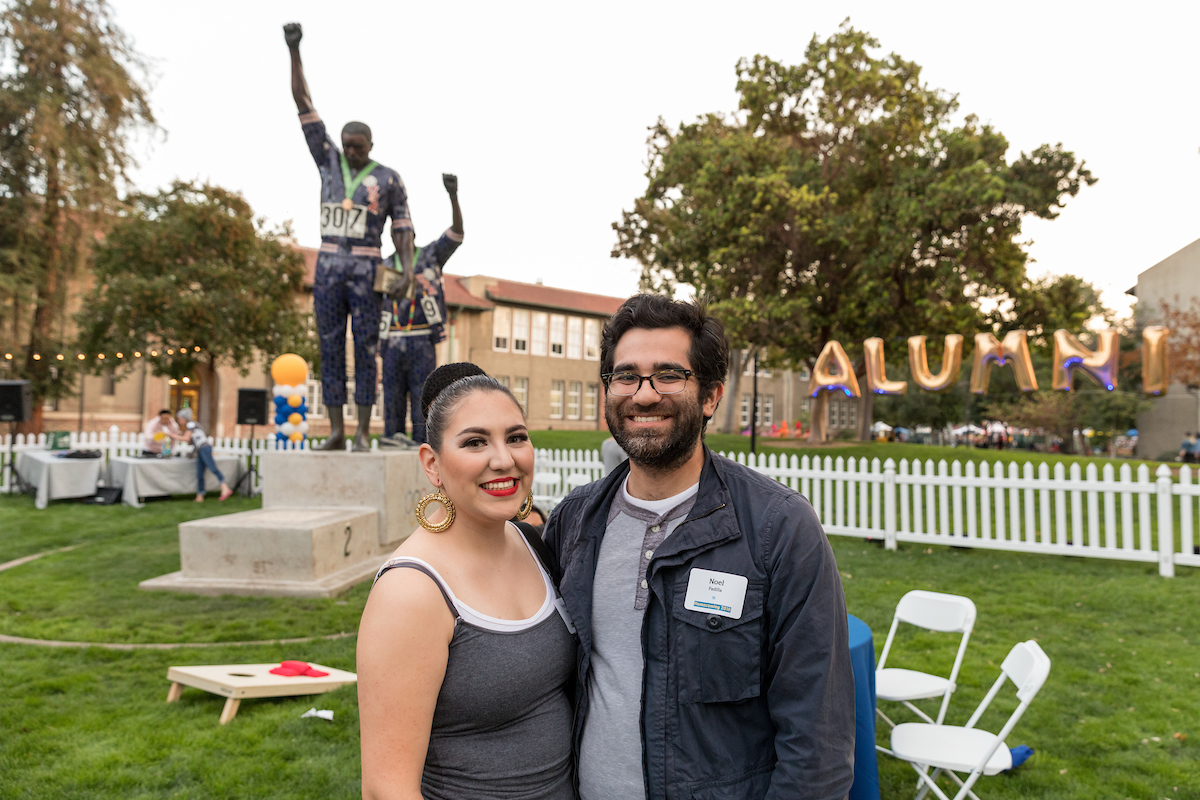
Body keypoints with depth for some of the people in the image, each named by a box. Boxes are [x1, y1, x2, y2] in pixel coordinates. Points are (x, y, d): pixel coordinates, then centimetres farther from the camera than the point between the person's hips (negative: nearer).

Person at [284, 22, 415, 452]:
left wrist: (407, 270, -16)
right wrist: (294, 51, 6)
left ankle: (363, 433, 1)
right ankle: (336, 432, 6)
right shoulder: (330, 161, 12)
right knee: (330, 351, 1)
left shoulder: (389, 179, 3)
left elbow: (402, 231, 1)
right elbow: (304, 106, 11)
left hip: (367, 272, -3)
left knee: (365, 351, -4)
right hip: (328, 269, 4)